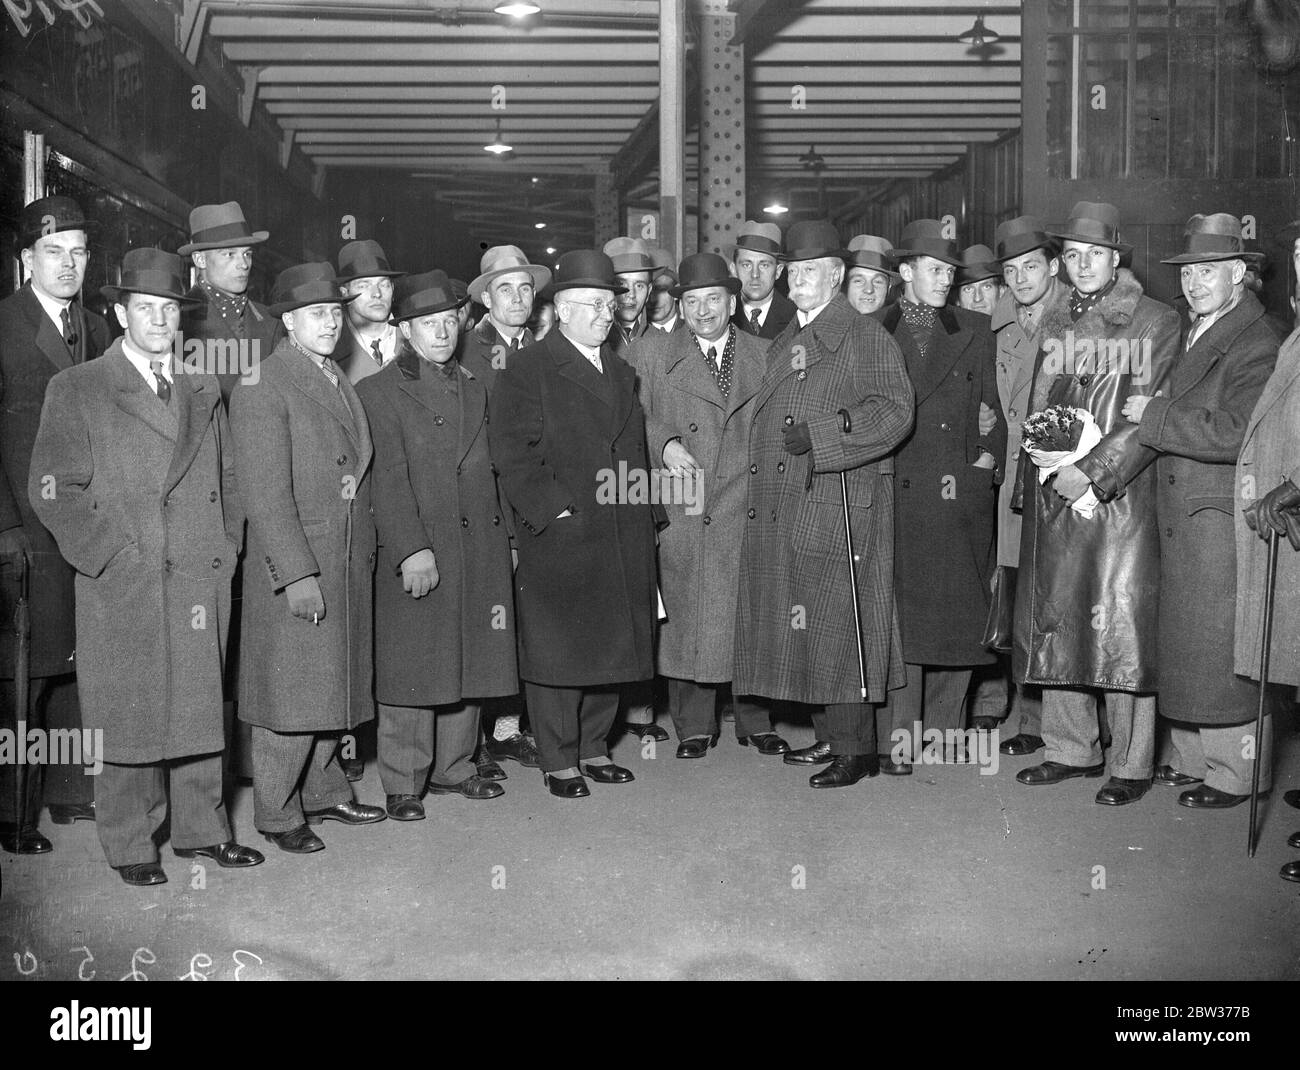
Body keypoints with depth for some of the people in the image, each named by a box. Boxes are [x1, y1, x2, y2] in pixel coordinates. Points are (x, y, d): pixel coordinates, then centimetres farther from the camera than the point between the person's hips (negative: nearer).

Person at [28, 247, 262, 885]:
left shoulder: (203, 391, 16)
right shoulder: (76, 390, 0)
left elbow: (228, 479, 21)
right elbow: (52, 491, -5)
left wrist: (227, 546, 9)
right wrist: (113, 552, -11)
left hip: (203, 582, 4)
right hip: (122, 590, -4)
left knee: (200, 708, 9)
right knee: (129, 717, 1)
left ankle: (200, 829, 21)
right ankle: (129, 845, 14)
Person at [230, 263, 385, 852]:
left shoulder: (340, 382, 14)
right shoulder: (261, 388, -12)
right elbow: (265, 493, -17)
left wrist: (366, 554, 12)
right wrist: (297, 574, -21)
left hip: (349, 565, 8)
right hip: (293, 567, -7)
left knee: (332, 687, 15)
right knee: (291, 695, 0)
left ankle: (324, 792, 29)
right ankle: (277, 813, 13)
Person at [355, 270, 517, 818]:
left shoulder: (474, 389, 17)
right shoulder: (379, 391, -3)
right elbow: (388, 478, -12)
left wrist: (502, 538, 14)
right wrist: (412, 548, -20)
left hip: (477, 550, 6)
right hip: (416, 552, -6)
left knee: (469, 667, 12)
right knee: (412, 672, -1)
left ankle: (453, 767, 26)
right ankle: (403, 783, 10)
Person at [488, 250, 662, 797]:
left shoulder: (621, 372, 18)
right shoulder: (525, 373, -3)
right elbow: (512, 454, -11)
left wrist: (645, 512, 12)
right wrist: (554, 510, -17)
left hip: (623, 540, 6)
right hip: (558, 537, -6)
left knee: (611, 646, 11)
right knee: (560, 649, -1)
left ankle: (594, 748, 24)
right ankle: (559, 762, 9)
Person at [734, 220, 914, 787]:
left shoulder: (866, 337, -3)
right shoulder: (784, 343, 20)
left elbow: (895, 411, -15)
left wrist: (820, 434, -20)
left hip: (838, 505, -8)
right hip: (780, 510, 8)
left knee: (837, 625, -6)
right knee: (798, 628, 10)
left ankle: (857, 749, 3)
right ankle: (829, 735, 21)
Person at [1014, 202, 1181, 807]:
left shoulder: (1155, 322, -1)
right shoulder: (1055, 325, 16)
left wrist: (1092, 473, -16)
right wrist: (1049, 469, 3)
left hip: (1120, 493, -5)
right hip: (1055, 497, 6)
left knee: (1120, 629, -6)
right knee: (1054, 623, 8)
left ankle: (1130, 765, 5)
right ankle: (1070, 749, 21)